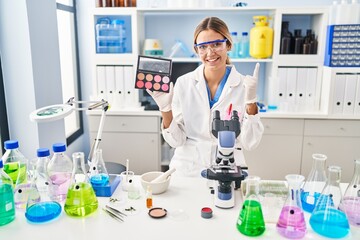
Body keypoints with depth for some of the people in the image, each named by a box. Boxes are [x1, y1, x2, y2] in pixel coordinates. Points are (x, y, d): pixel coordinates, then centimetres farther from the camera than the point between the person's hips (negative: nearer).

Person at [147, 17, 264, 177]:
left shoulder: (244, 85, -2)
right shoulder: (183, 83, -1)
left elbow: (249, 143, -4)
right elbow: (176, 140, 0)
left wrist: (251, 101, -14)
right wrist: (165, 109, -15)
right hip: (187, 170, 1)